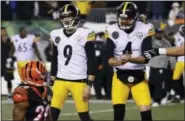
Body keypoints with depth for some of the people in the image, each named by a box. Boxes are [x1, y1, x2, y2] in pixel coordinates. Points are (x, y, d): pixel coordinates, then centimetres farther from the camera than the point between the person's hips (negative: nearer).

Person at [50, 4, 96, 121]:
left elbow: (91, 62, -9)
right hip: (60, 80, 4)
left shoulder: (85, 35, -8)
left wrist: (89, 85, -13)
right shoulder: (57, 35, 8)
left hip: (79, 82, -4)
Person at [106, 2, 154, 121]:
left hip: (139, 76, 0)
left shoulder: (144, 30, -8)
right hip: (120, 76, 0)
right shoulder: (113, 31, -5)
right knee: (118, 110, -13)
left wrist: (130, 59, -31)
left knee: (146, 111, -8)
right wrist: (118, 62, -31)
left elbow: (146, 58, -13)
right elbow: (109, 58, -8)